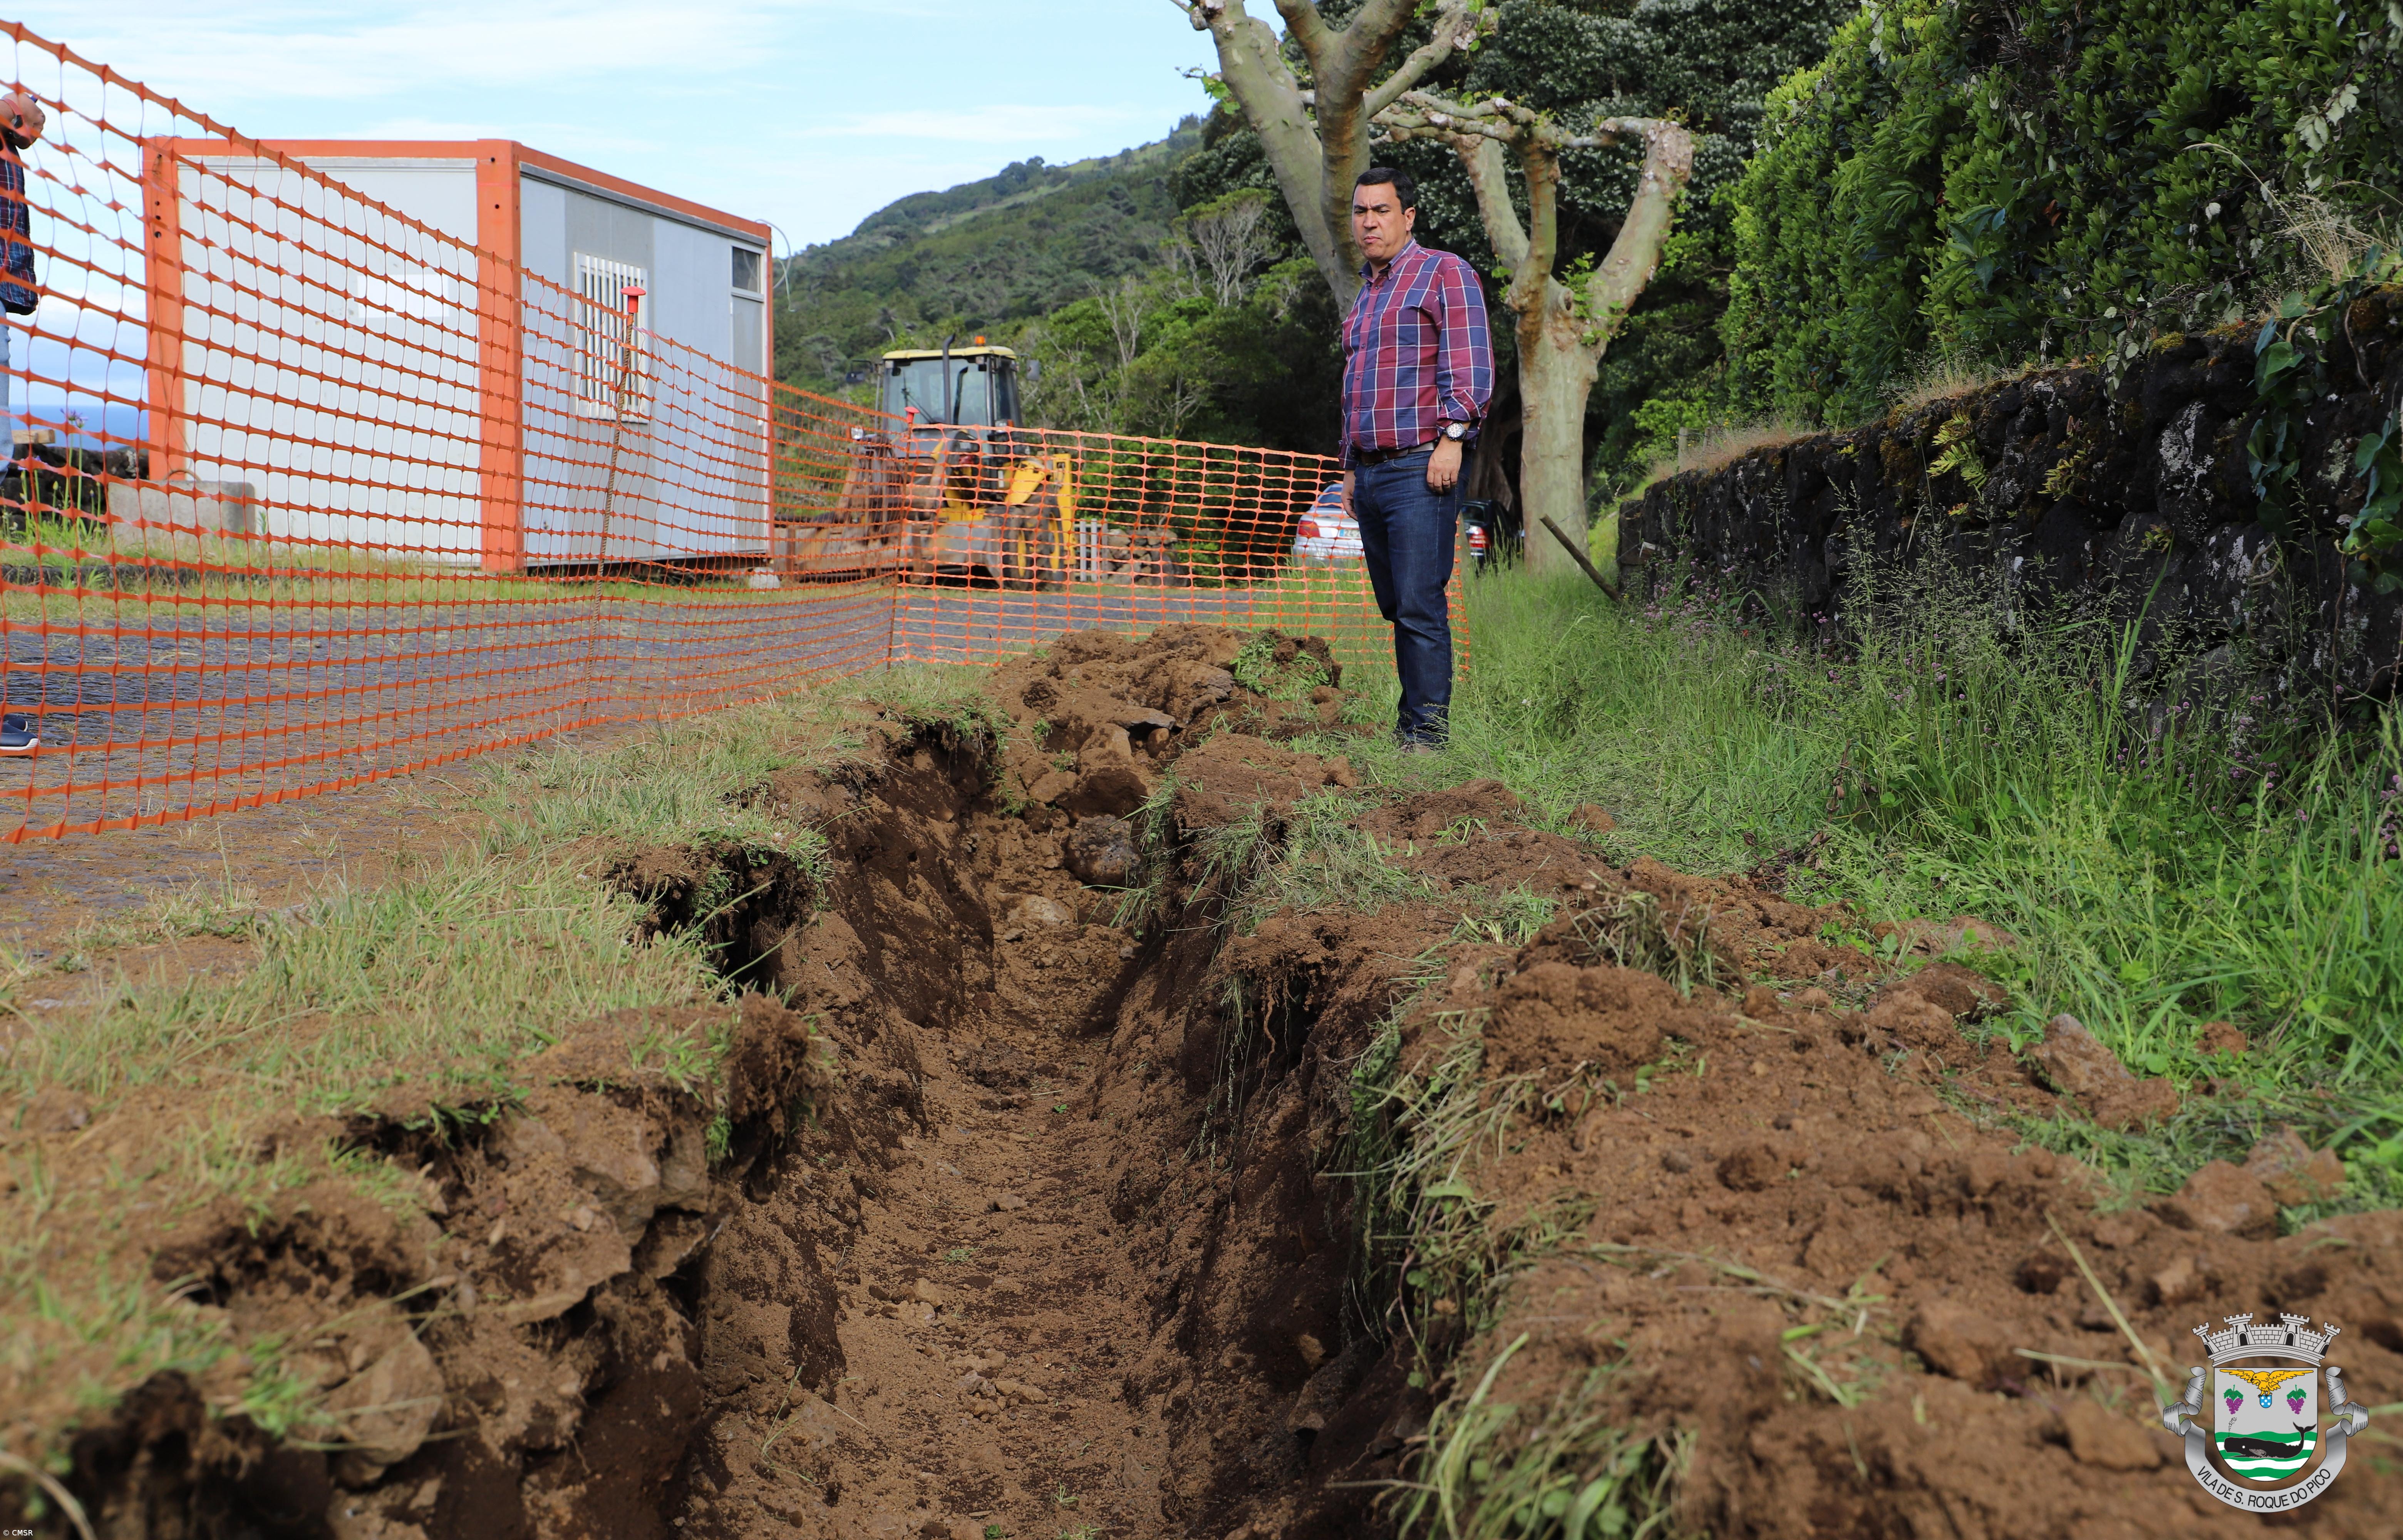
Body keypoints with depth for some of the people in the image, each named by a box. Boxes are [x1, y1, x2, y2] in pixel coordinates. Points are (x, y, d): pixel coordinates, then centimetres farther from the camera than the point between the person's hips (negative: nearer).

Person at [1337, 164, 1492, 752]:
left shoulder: (1445, 273, 0)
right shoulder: (1366, 294, 24)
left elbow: (1471, 364, -10)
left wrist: (1452, 437, -20)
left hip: (1419, 468, -8)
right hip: (1370, 473, 8)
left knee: (1420, 605, -11)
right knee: (1395, 607, 8)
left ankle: (1428, 732, -8)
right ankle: (1408, 722, 13)